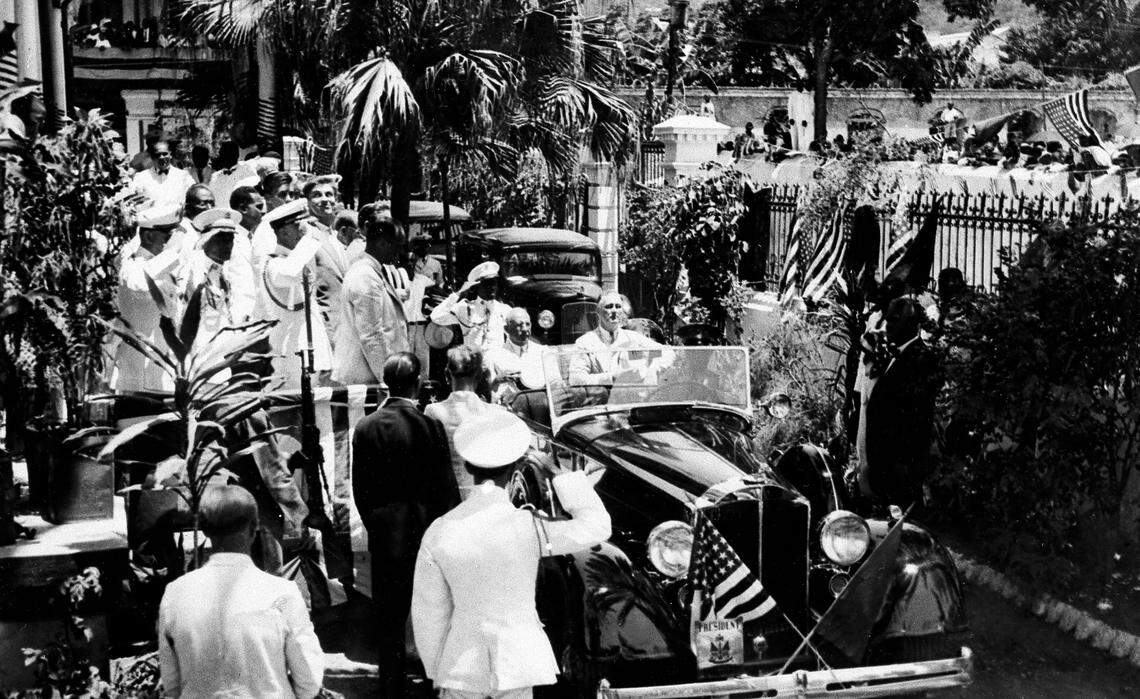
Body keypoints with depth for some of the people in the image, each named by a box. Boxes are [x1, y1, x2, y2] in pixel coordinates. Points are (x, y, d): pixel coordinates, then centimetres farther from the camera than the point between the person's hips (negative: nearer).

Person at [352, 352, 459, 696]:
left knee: (389, 620, 10)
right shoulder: (430, 425, -12)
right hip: (426, 533, -2)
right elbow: (446, 487, -8)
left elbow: (360, 490, 0)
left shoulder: (365, 427, -5)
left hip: (384, 538, 2)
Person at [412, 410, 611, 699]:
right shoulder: (528, 528, -18)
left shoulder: (439, 533, -11)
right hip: (518, 664, -1)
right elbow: (597, 526, -8)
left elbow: (430, 612, -3)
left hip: (461, 667, 1)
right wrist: (562, 477, -1)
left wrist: (436, 672, 11)